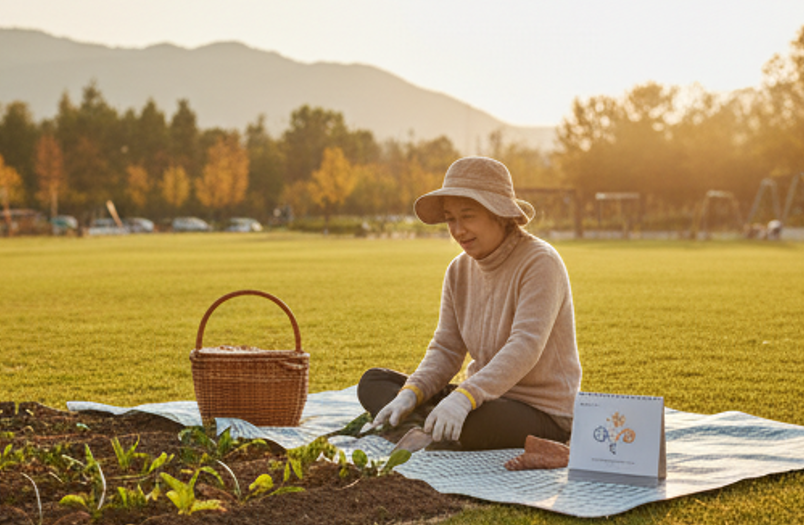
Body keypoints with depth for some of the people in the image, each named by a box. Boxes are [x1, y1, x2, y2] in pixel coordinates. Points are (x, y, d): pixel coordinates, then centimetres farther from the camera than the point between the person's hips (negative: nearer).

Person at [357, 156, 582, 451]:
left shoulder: (540, 263, -16)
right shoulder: (460, 270, 7)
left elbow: (525, 347, -28)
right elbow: (446, 350, 4)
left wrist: (465, 397, -40)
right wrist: (410, 393, -16)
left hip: (542, 413, -8)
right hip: (488, 398, 8)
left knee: (464, 425, -39)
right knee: (373, 383, -1)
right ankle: (419, 429, -24)